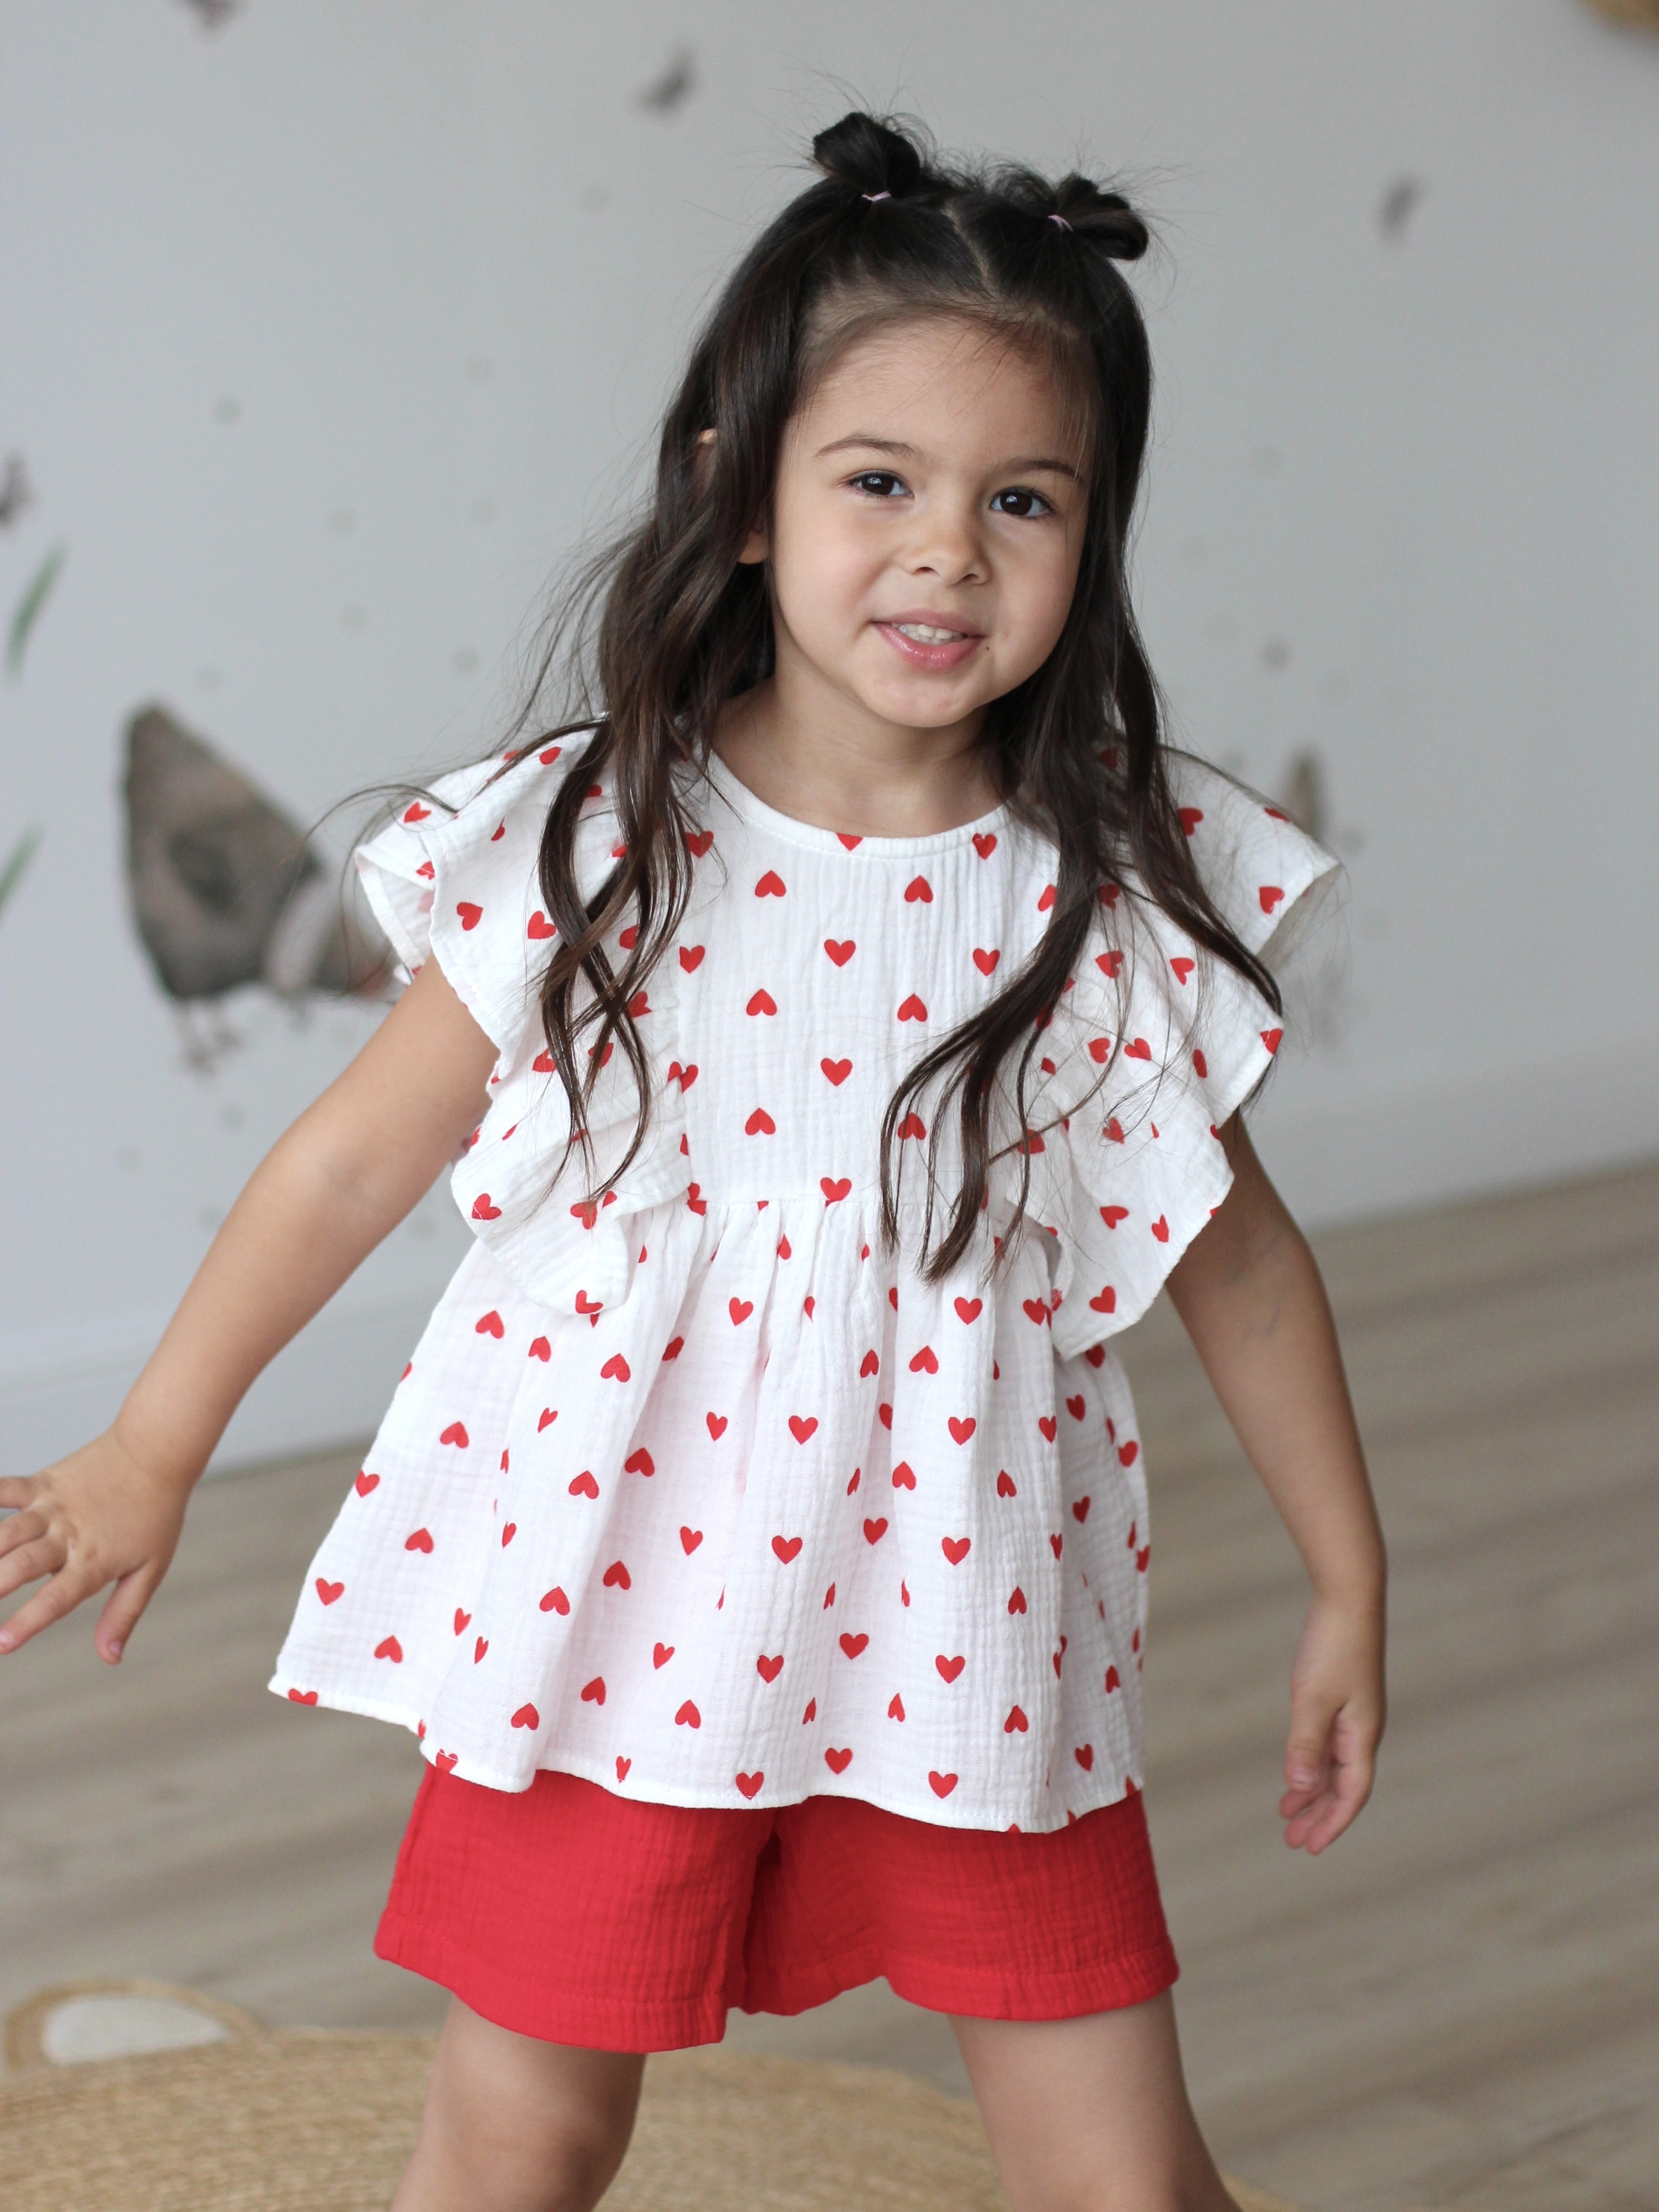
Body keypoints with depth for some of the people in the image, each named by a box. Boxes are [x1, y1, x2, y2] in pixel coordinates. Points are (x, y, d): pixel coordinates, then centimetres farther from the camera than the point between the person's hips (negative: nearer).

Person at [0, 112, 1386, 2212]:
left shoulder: (1131, 886, -8)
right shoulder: (587, 846, -11)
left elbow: (1230, 1244, 5)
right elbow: (362, 1151, 0)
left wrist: (1346, 1578, 11)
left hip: (970, 1639, 1)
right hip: (608, 1597, 0)